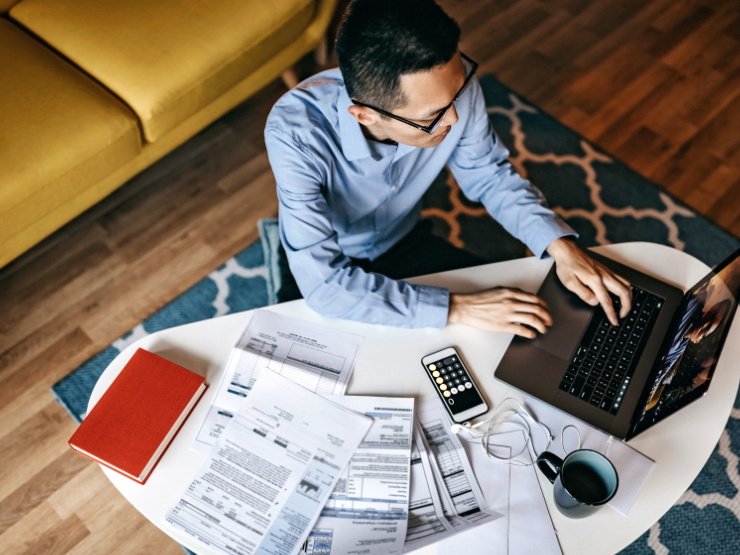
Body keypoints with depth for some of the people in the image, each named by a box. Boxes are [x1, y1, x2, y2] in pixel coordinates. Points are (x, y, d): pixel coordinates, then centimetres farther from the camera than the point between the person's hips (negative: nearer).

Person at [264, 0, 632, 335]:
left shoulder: (450, 82, -25)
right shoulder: (295, 134, -38)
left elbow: (488, 176, -5)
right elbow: (324, 285, -39)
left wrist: (560, 245, -19)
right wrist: (457, 309, -38)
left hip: (404, 243, 4)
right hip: (325, 266, -3)